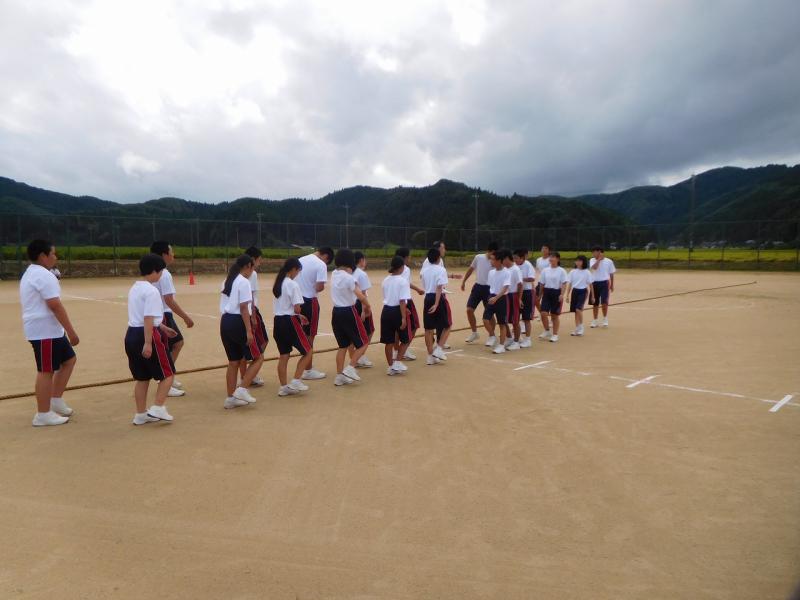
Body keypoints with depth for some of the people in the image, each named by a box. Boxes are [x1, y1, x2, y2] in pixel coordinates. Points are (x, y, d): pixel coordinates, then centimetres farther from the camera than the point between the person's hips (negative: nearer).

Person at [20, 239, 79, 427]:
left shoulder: (30, 273, 18)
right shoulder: (44, 275, -16)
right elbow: (55, 306, -23)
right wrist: (71, 331, -21)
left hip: (49, 330, 10)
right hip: (45, 330, -10)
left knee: (69, 360, 16)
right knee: (46, 371, -3)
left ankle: (56, 401, 19)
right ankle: (43, 414, 5)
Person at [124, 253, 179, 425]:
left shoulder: (135, 288, 15)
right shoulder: (151, 291, -15)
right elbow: (148, 319, -22)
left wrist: (162, 327, 29)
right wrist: (148, 343, -24)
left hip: (131, 334, 9)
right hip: (146, 335, -9)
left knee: (142, 377, 16)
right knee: (167, 373, 5)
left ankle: (141, 414, 21)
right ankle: (158, 409, 0)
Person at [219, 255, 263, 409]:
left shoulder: (228, 280, 16)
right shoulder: (244, 282, -11)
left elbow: (229, 303, 14)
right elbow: (244, 308, -17)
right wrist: (249, 331, -19)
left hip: (225, 321, 9)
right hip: (238, 322, -9)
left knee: (234, 362, 14)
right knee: (258, 358, 4)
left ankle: (230, 398, 17)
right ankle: (241, 390, -3)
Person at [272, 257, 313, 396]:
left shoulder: (278, 283, 11)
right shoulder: (293, 285, -14)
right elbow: (297, 308, -18)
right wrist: (300, 314, 5)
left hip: (277, 321, 8)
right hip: (290, 322, -8)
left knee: (283, 355, 12)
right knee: (307, 351, 6)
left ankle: (284, 387, 15)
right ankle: (296, 381, 2)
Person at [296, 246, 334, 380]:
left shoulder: (301, 260, 11)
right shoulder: (321, 265, -11)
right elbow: (319, 287, -19)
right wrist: (322, 287, 1)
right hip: (310, 301, -7)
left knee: (302, 335, 15)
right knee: (309, 336, 1)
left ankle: (307, 366, 24)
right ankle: (308, 370, 9)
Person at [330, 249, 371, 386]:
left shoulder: (334, 274, 6)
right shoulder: (349, 277, -16)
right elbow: (361, 296, -22)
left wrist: (349, 272, 10)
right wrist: (368, 307, -6)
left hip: (336, 312, 7)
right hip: (349, 312, -7)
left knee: (343, 345, 15)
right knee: (363, 343, 7)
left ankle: (339, 376, 13)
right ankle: (350, 368, -5)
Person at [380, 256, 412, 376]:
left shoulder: (385, 280, 8)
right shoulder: (403, 281, -12)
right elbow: (402, 301, -18)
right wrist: (403, 317, -19)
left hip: (386, 311, 6)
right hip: (397, 312, -6)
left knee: (389, 341, 10)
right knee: (405, 339, 13)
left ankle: (391, 366, 17)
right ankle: (397, 362, 4)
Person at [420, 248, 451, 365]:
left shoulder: (424, 270, 9)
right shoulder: (441, 270, -9)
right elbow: (439, 288, -18)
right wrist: (436, 304, -23)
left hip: (428, 298, 6)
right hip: (439, 299, -6)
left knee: (429, 328, 7)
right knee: (447, 326, 10)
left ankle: (430, 356, 11)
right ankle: (438, 349, -1)